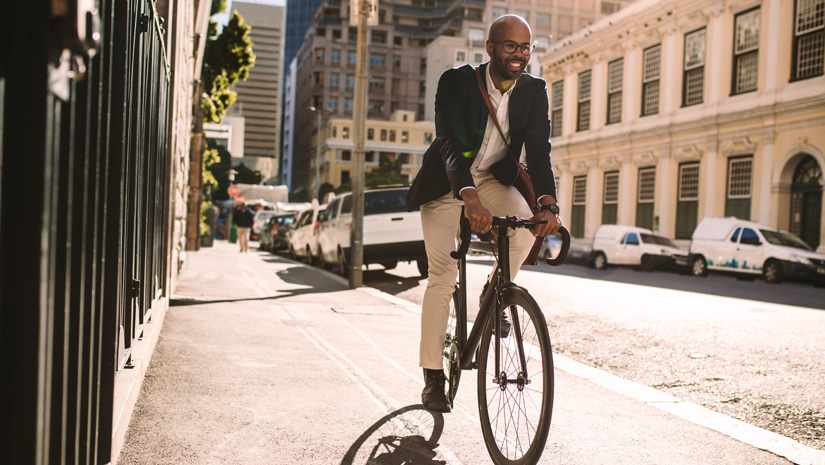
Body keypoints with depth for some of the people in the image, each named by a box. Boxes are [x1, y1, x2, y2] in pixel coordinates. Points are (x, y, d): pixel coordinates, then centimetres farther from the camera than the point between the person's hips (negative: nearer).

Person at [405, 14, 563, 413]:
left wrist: (547, 204, -38)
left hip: (493, 179, 3)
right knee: (442, 277, -10)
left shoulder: (534, 91, -11)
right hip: (446, 185, -3)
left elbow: (539, 149, -20)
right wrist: (470, 199, -52)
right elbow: (451, 143, -35)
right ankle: (433, 378, 1)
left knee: (527, 224, -28)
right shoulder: (456, 82, -22)